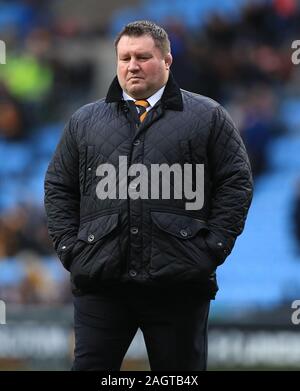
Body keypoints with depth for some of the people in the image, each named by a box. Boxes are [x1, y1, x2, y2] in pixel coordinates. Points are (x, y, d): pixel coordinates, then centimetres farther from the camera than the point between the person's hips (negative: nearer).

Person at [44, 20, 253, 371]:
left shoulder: (208, 116, 9)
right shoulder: (84, 121, 17)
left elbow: (236, 183, 6)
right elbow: (58, 187, 18)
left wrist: (214, 247, -3)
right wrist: (69, 247, 5)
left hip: (179, 283, -2)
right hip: (99, 281, 2)